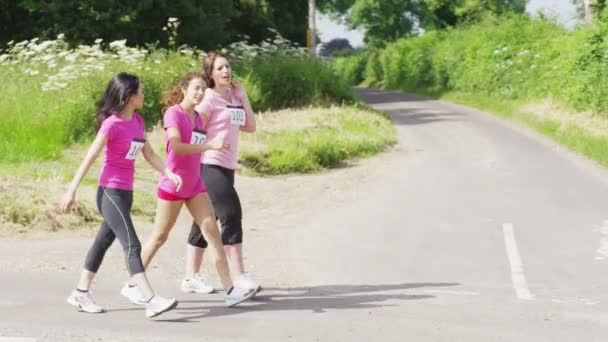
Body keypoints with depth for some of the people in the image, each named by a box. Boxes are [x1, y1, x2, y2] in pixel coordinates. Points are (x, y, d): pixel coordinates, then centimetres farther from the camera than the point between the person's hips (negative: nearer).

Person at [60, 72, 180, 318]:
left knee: (104, 241, 15)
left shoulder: (137, 121, 9)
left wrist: (169, 173, -2)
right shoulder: (112, 124, -15)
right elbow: (90, 157, -14)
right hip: (110, 192, -9)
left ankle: (80, 294, 26)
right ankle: (151, 301, -21)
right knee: (132, 245, -15)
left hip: (126, 193, 9)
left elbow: (149, 154, 13)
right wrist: (72, 190, -14)